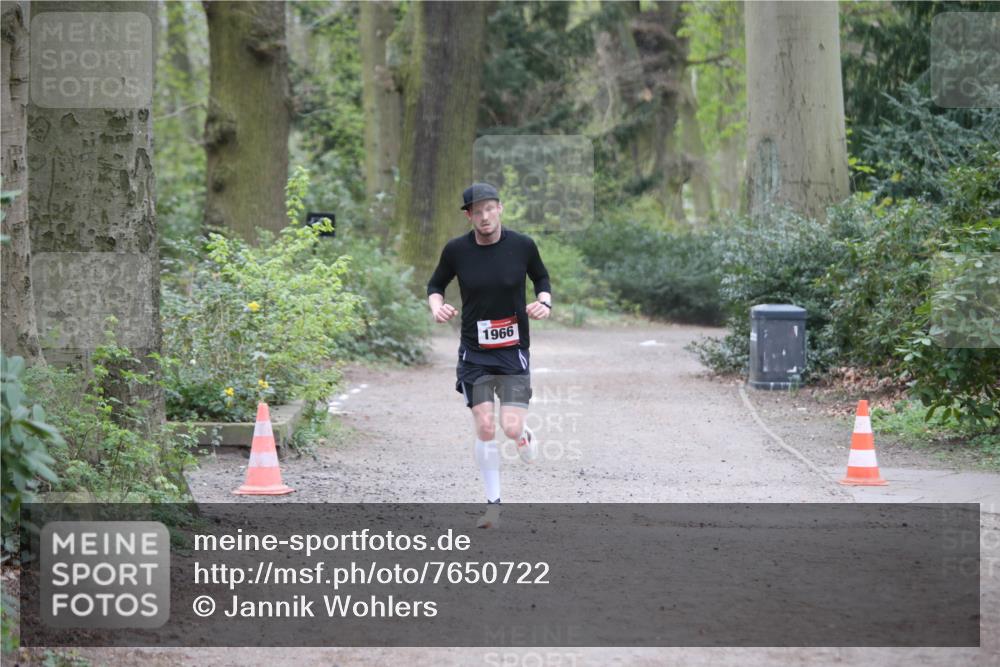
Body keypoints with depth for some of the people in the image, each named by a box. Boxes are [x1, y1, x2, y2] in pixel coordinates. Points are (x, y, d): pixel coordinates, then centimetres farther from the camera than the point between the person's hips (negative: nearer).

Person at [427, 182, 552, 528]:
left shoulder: (522, 245, -6)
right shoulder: (456, 249, -6)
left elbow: (542, 278, 11)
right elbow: (435, 285, 9)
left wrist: (543, 302, -8)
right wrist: (437, 306, -11)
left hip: (514, 350, -1)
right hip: (474, 352, 1)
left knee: (511, 428, -11)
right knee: (484, 428, -4)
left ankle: (525, 436, 28)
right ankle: (493, 503, 10)